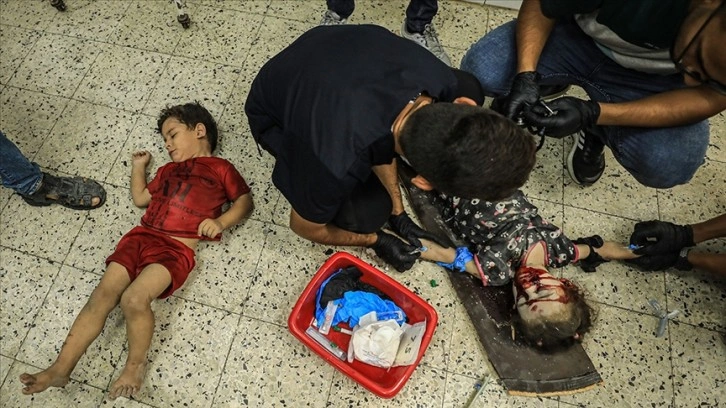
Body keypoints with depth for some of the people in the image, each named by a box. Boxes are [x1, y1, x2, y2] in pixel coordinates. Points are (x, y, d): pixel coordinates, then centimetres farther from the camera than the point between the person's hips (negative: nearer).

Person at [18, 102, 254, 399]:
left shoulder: (220, 168, 10)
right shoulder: (168, 169, 30)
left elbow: (245, 200, 3)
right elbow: (140, 198, 34)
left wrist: (220, 221, -12)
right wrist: (138, 166, 37)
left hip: (176, 249, -6)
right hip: (141, 236, 7)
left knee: (134, 299, -26)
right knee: (102, 296, -8)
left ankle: (135, 365, -3)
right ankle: (60, 369, -2)